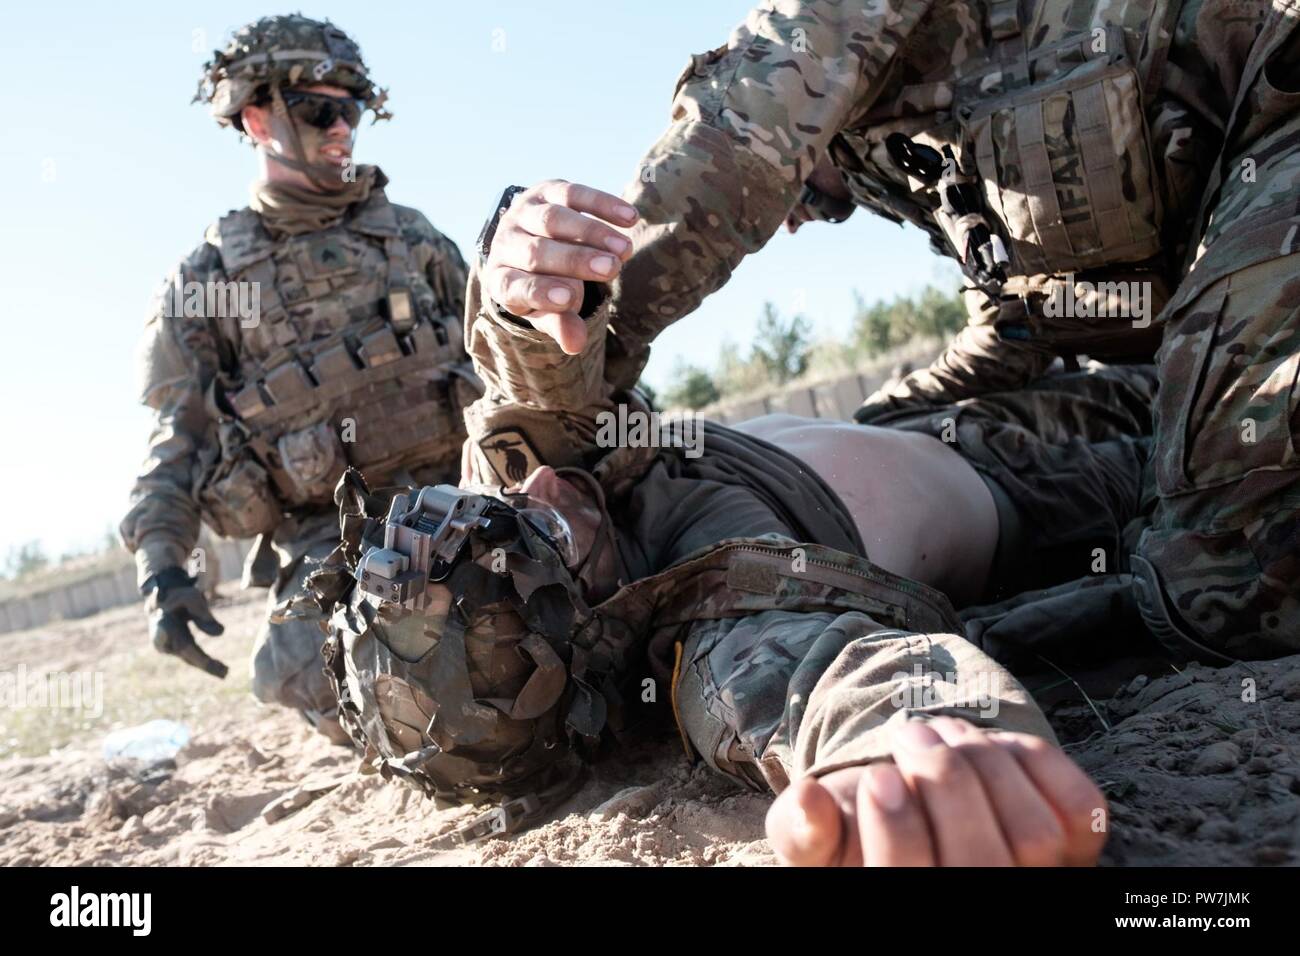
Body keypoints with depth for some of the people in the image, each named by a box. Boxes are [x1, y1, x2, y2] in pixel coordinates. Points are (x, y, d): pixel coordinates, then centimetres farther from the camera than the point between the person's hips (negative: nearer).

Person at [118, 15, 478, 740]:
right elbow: (179, 440, 5)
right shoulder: (207, 279, 9)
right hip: (327, 528, -2)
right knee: (311, 673, -30)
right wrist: (162, 569, -8)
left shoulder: (411, 234, 15)